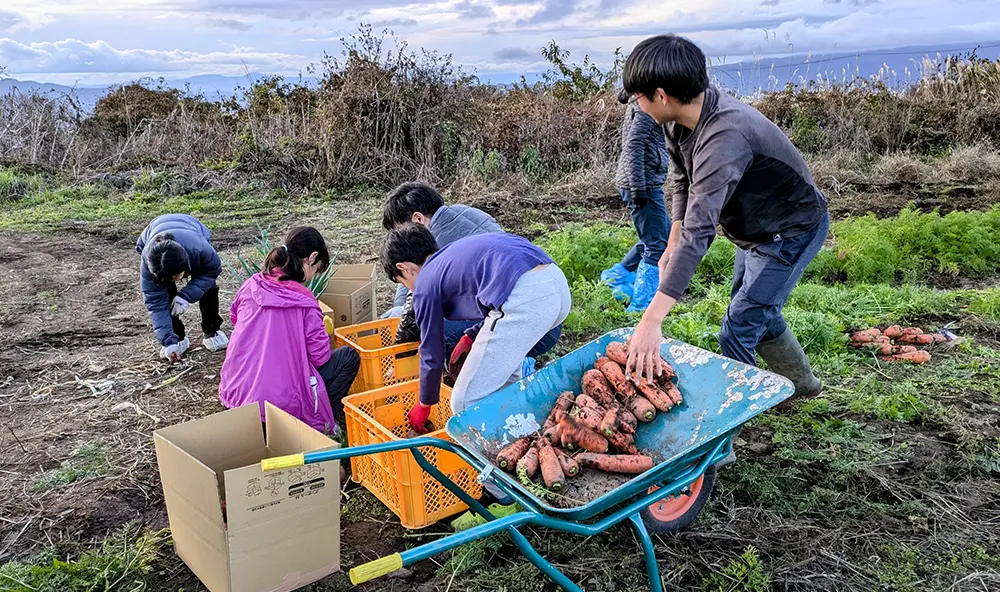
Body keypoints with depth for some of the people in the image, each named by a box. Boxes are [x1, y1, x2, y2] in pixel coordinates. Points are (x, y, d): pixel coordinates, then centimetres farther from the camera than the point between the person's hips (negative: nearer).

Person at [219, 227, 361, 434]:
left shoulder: (250, 286, -1)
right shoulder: (304, 302, -15)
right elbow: (320, 356, -11)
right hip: (281, 400, -6)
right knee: (349, 357, 6)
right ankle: (319, 422, 5)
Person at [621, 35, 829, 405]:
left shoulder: (725, 136, -41)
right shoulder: (680, 120, -14)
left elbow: (698, 230, -48)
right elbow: (682, 181, 5)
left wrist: (652, 319, -52)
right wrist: (671, 246, -1)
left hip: (792, 231, -9)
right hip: (755, 228, 9)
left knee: (738, 331, -8)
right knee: (759, 313, 24)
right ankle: (802, 384, 46)